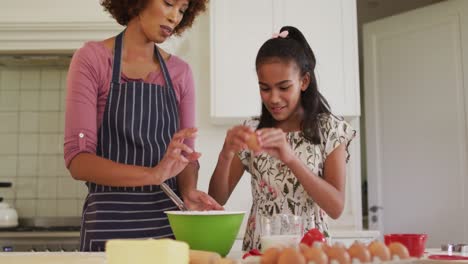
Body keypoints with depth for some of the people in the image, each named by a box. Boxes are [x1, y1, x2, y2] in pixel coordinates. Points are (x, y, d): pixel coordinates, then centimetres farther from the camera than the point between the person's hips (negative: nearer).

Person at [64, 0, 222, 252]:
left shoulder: (180, 72, 6)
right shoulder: (92, 58, -6)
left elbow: (186, 152, 7)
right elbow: (77, 159, -14)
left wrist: (189, 191, -14)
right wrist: (153, 174, -28)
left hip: (171, 220, 4)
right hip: (110, 222, -4)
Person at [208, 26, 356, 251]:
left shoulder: (330, 130, -2)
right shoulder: (251, 132, 4)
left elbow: (336, 207, -10)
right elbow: (217, 200, 2)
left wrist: (290, 158, -22)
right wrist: (225, 155, -16)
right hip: (257, 249, 2)